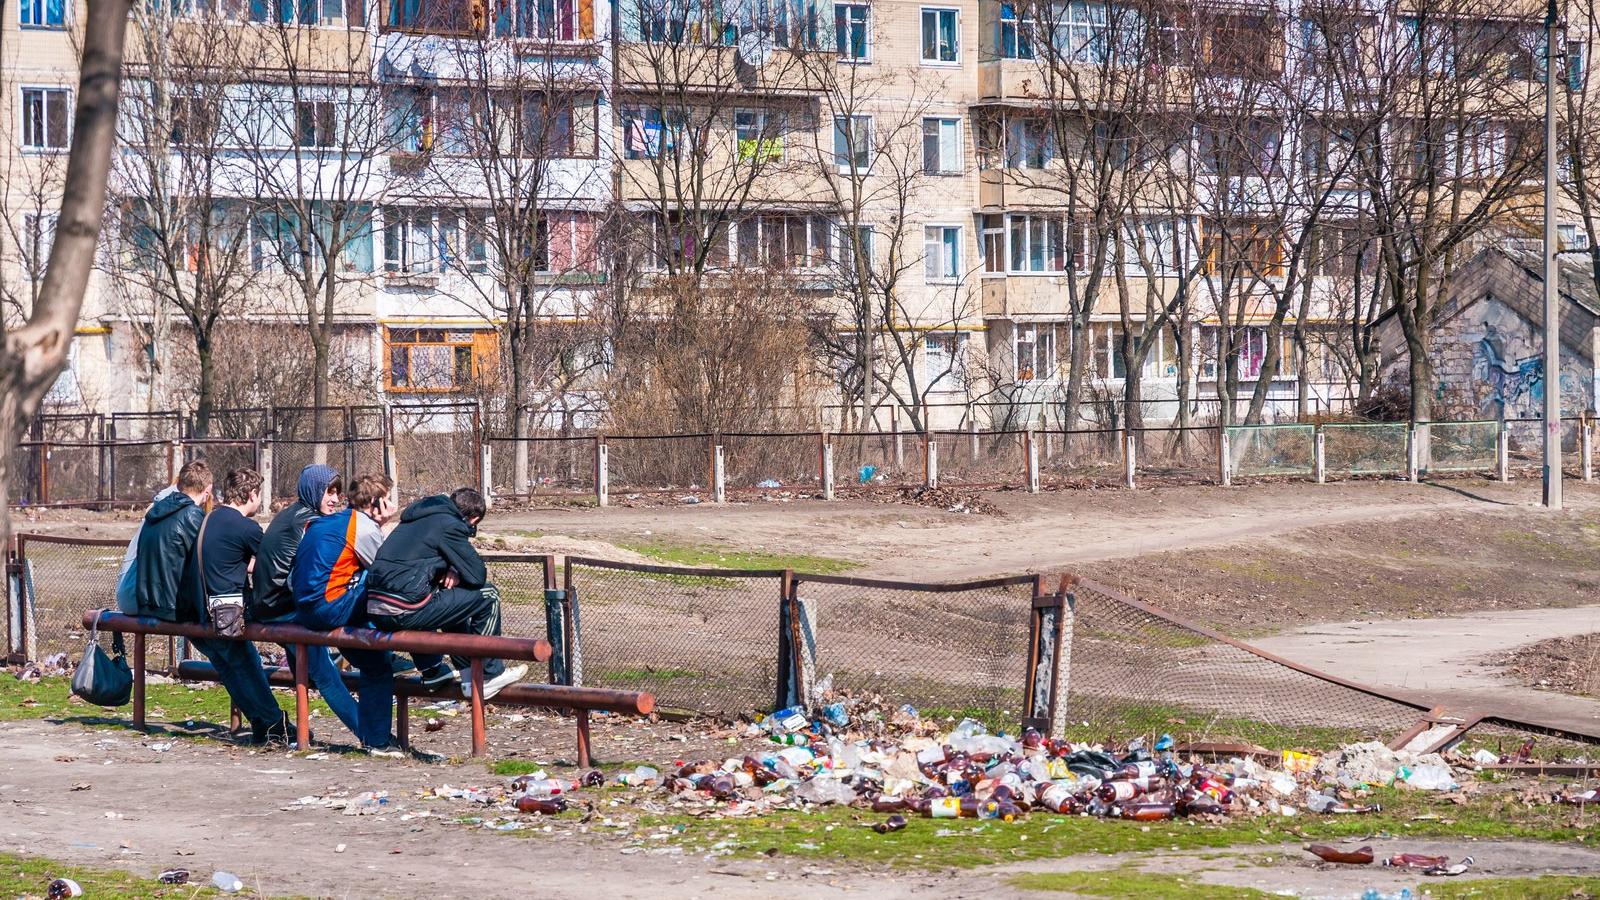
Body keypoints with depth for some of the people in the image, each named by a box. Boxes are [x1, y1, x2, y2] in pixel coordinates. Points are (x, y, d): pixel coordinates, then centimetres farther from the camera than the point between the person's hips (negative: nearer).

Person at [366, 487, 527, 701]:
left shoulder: (417, 518, 21)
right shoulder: (450, 525, -5)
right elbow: (478, 575, -4)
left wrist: (451, 572, 12)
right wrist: (455, 573, 18)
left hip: (375, 610, 9)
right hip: (405, 610, -9)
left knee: (449, 598, 37)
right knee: (488, 596, 3)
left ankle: (431, 669, 36)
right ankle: (487, 674, 9)